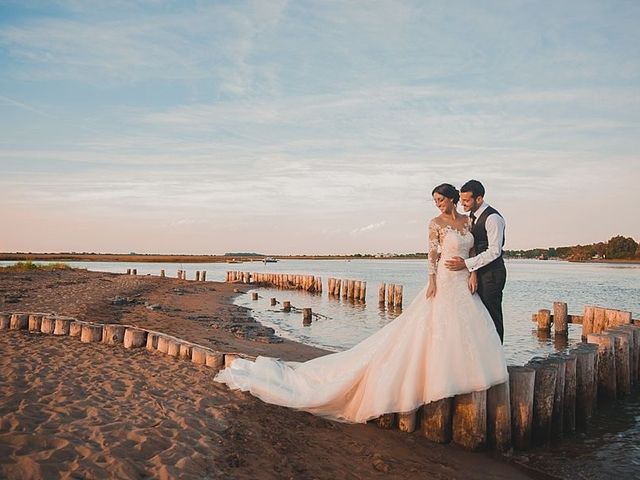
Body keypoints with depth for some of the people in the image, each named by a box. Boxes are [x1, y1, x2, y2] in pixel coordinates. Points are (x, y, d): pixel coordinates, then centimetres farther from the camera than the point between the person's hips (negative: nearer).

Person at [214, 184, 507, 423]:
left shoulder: (468, 221, 12)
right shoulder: (436, 223, -4)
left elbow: (473, 252, 13)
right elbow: (432, 254, -9)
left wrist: (473, 273, -1)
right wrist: (432, 281, -20)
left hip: (464, 284, 7)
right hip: (445, 282, -6)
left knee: (468, 330, 5)